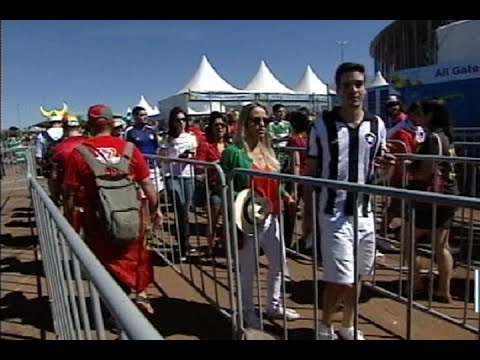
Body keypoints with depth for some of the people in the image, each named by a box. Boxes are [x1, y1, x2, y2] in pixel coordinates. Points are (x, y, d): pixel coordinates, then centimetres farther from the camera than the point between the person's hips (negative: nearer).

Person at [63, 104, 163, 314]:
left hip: (98, 221, -1)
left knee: (110, 260, 16)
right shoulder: (128, 148, -6)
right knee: (135, 253, 26)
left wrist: (69, 219, 6)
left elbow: (70, 193, -7)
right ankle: (141, 293, 29)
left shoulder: (78, 153, -8)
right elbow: (147, 183, -3)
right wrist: (155, 209, 10)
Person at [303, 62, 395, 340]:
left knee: (357, 276, 15)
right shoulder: (322, 125, -6)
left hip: (364, 213, 4)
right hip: (333, 214, -4)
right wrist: (308, 214, -2)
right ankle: (325, 324, 24)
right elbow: (311, 173, -2)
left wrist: (388, 168, -12)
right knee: (341, 279, -3)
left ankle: (348, 325, 37)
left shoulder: (377, 125, 3)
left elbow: (381, 172, 13)